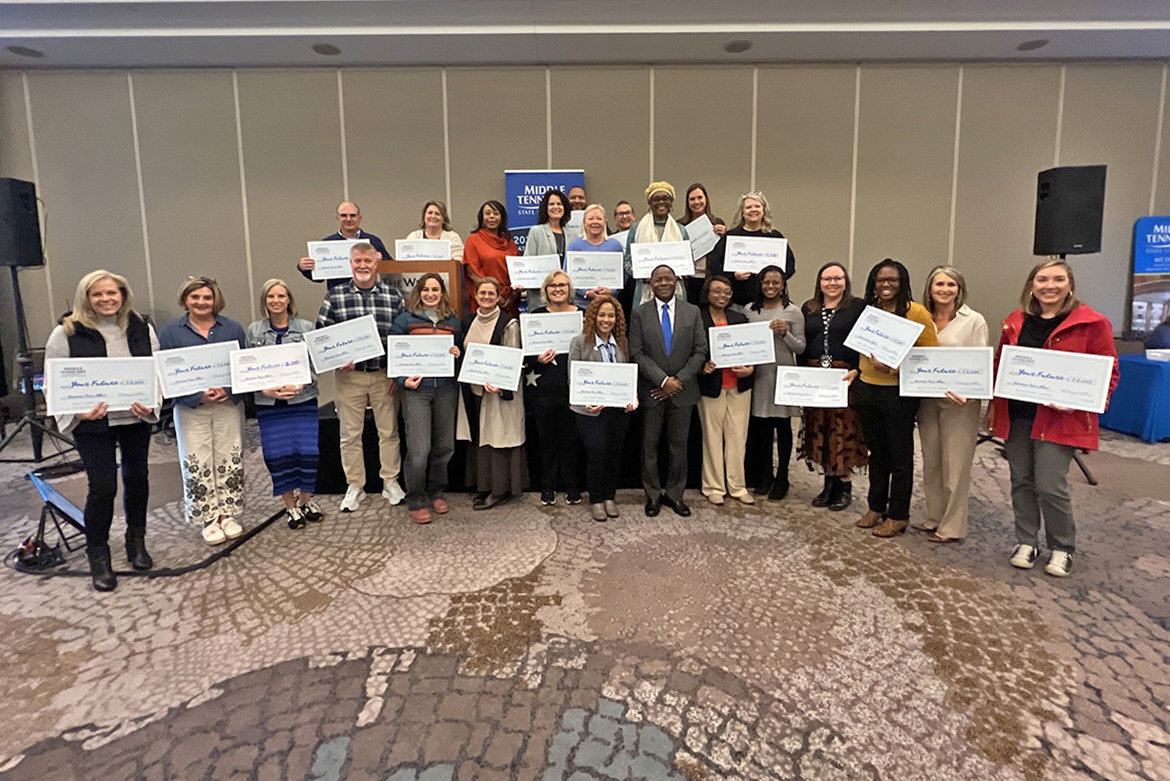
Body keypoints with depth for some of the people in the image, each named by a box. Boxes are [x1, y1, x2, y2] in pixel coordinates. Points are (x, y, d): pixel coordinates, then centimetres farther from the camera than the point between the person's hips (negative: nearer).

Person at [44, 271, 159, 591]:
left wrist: (151, 405, -11)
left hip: (136, 420, 3)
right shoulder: (67, 333, -6)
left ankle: (136, 541, 33)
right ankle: (97, 555, 16)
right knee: (102, 486, -3)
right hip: (93, 424, -3)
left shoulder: (142, 329, 2)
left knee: (137, 479, 14)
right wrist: (78, 413, -18)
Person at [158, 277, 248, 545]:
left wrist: (229, 391, -14)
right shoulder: (171, 332, 1)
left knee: (230, 461, 8)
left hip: (230, 406, 1)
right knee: (197, 466, 2)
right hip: (191, 409, -1)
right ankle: (208, 519, 16)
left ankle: (227, 513, 22)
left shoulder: (233, 328, 4)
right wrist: (198, 396, -16)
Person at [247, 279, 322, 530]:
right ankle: (290, 507, 19)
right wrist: (265, 388, -13)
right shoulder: (254, 331, 6)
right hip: (269, 403, 1)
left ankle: (306, 500, 21)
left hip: (303, 400, -1)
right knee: (278, 454, 3)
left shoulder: (306, 327, 1)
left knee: (307, 451, 0)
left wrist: (299, 385, -15)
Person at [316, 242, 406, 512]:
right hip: (348, 376, 0)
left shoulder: (393, 296, 1)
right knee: (350, 434, 8)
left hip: (385, 375, 0)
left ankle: (391, 482, 24)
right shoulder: (334, 296, 0)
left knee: (389, 431, 9)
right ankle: (355, 486, 22)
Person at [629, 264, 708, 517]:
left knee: (679, 444, 9)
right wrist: (663, 380, -14)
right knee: (650, 444, 6)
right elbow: (637, 353, -6)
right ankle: (653, 494, 20)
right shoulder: (640, 314, 0)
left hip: (682, 391, 1)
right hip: (652, 391, -1)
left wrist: (679, 380, -10)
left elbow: (700, 351, 1)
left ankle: (674, 494, 22)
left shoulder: (692, 312, 4)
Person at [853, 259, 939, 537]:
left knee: (900, 455, 6)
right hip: (868, 389, 6)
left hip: (899, 392, -5)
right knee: (877, 452, 17)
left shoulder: (915, 312, -9)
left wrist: (894, 367, -22)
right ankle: (876, 507, 29)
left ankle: (898, 515, 18)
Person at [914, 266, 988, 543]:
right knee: (930, 461, 13)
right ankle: (934, 518, 26)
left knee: (955, 464, 0)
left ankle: (952, 527, 10)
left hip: (959, 402, -5)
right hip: (927, 398, 5)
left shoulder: (974, 321, -4)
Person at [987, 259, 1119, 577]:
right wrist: (993, 407, 13)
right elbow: (999, 365, 16)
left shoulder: (1091, 323, -4)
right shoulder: (1016, 322, 9)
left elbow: (1109, 372, -3)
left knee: (1050, 485, -4)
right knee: (1021, 481, 9)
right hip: (1016, 416, 4)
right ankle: (1026, 542, 25)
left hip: (1059, 419, -4)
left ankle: (1062, 548, 19)